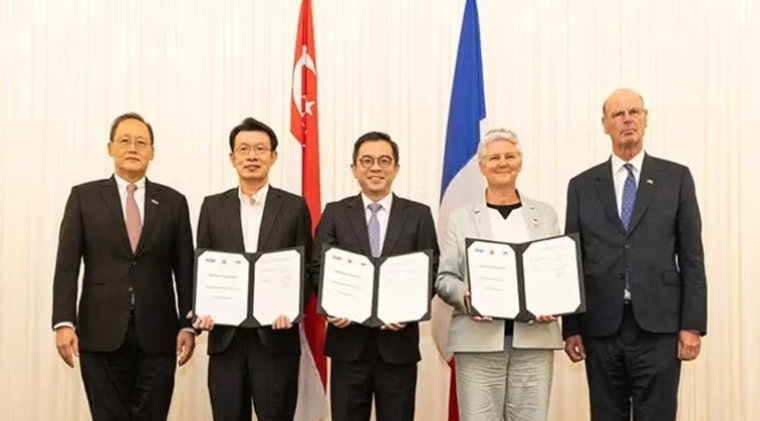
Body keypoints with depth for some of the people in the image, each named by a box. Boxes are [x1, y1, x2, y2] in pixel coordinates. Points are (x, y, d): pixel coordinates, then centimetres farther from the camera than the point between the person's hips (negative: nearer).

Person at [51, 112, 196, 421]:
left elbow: (185, 270, 7)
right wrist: (63, 322, -9)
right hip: (101, 333, -1)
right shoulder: (84, 197, 6)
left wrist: (188, 325, 0)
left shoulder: (173, 202, 9)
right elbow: (67, 265, 0)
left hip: (157, 334, 1)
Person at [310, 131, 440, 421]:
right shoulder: (335, 213, 7)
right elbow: (318, 268, 2)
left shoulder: (419, 215, 6)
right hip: (348, 342, 0)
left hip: (398, 342, 0)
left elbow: (432, 272, 1)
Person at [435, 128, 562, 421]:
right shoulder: (462, 217, 9)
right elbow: (444, 277, 5)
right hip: (478, 341, -1)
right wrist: (464, 295, -16)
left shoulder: (545, 215, 14)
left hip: (534, 339, 2)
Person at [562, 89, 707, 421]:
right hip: (601, 327, 2)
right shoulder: (582, 186, 8)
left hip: (658, 326, -1)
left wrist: (692, 325, -4)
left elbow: (691, 257, 3)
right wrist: (571, 328, 3)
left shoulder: (676, 178, 5)